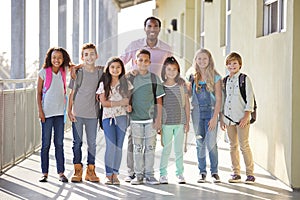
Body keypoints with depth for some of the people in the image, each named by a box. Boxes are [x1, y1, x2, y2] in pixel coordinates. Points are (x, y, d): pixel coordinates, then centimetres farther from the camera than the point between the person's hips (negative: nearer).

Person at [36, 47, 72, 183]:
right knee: (45, 143, 3)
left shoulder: (64, 73, 7)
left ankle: (61, 172, 10)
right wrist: (40, 110, -5)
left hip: (60, 111, 2)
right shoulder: (43, 72, 0)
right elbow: (38, 92, 1)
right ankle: (45, 173, 10)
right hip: (46, 112, -2)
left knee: (59, 143, 5)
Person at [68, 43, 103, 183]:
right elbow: (72, 93, 3)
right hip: (77, 113, -1)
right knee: (77, 142, 3)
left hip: (92, 113, 2)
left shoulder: (100, 72, 5)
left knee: (92, 143, 4)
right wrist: (69, 110, -3)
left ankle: (90, 171, 14)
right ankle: (77, 171, 10)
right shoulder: (77, 72, 1)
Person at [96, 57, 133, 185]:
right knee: (111, 146, -10)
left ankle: (115, 174, 9)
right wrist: (120, 102, -10)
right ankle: (109, 174, -3)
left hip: (122, 117, 1)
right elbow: (103, 102, -2)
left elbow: (130, 99, 12)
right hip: (108, 117, -1)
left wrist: (129, 105, -10)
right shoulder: (103, 84, 6)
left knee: (119, 146, 1)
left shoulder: (126, 83, 10)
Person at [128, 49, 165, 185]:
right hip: (136, 118, 0)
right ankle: (138, 174, 12)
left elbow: (159, 100, 4)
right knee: (137, 148, 5)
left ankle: (149, 174, 11)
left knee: (150, 147, 3)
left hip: (151, 118, 0)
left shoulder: (154, 78, 3)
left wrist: (158, 119, -1)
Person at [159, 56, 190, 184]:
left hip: (180, 122, 1)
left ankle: (180, 174, 17)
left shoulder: (181, 85, 4)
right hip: (166, 122, -1)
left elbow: (186, 103, 7)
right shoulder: (161, 86, 0)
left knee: (179, 149, 8)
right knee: (166, 149, 2)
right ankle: (163, 174, 11)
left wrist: (187, 122, 4)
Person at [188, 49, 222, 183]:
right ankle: (202, 172, 14)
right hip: (197, 113, 3)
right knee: (200, 143, 6)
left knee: (211, 143, -7)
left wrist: (215, 117, -12)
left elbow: (218, 99, -4)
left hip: (211, 112, -3)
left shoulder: (215, 77, 0)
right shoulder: (193, 77, 8)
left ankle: (214, 172, 5)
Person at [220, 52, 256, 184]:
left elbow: (250, 99, -6)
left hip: (242, 118, -5)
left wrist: (246, 116, -13)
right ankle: (236, 173, 15)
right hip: (228, 117, 5)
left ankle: (250, 173, 2)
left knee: (244, 145, -6)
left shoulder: (245, 79, -2)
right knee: (233, 146, 8)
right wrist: (222, 117, 14)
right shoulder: (225, 81, 13)